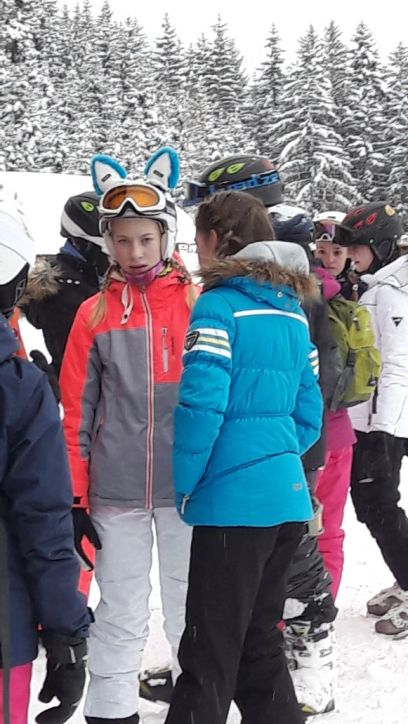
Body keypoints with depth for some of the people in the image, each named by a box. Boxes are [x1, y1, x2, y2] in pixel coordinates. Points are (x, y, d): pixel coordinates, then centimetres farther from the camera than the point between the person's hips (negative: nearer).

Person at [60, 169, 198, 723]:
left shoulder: (198, 303, 0)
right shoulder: (95, 313, 3)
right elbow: (78, 411, 4)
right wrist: (73, 497, 2)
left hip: (188, 487, -1)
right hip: (115, 491, 1)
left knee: (191, 610, 11)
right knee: (120, 614, 10)